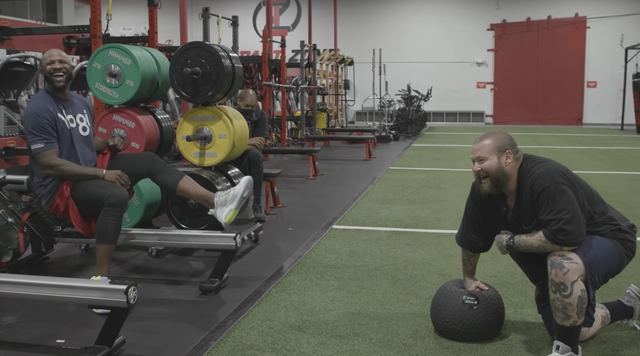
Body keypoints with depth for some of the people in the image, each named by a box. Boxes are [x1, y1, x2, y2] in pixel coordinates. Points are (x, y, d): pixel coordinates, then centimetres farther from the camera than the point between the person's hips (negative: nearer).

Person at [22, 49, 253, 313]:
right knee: (116, 196, -36)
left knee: (148, 161, -5)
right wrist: (103, 173, -23)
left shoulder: (82, 103, 11)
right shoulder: (39, 110, -16)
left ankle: (216, 203, -18)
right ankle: (100, 281, -30)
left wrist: (108, 144, 0)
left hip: (90, 173, 8)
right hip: (60, 188, -8)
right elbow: (50, 165, -21)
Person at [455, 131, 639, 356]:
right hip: (557, 249, 8)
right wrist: (469, 278, 15)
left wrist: (512, 242, -31)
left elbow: (567, 236, -44)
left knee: (561, 263, -41)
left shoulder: (545, 178, -35)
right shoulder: (483, 189, -13)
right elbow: (471, 238, 3)